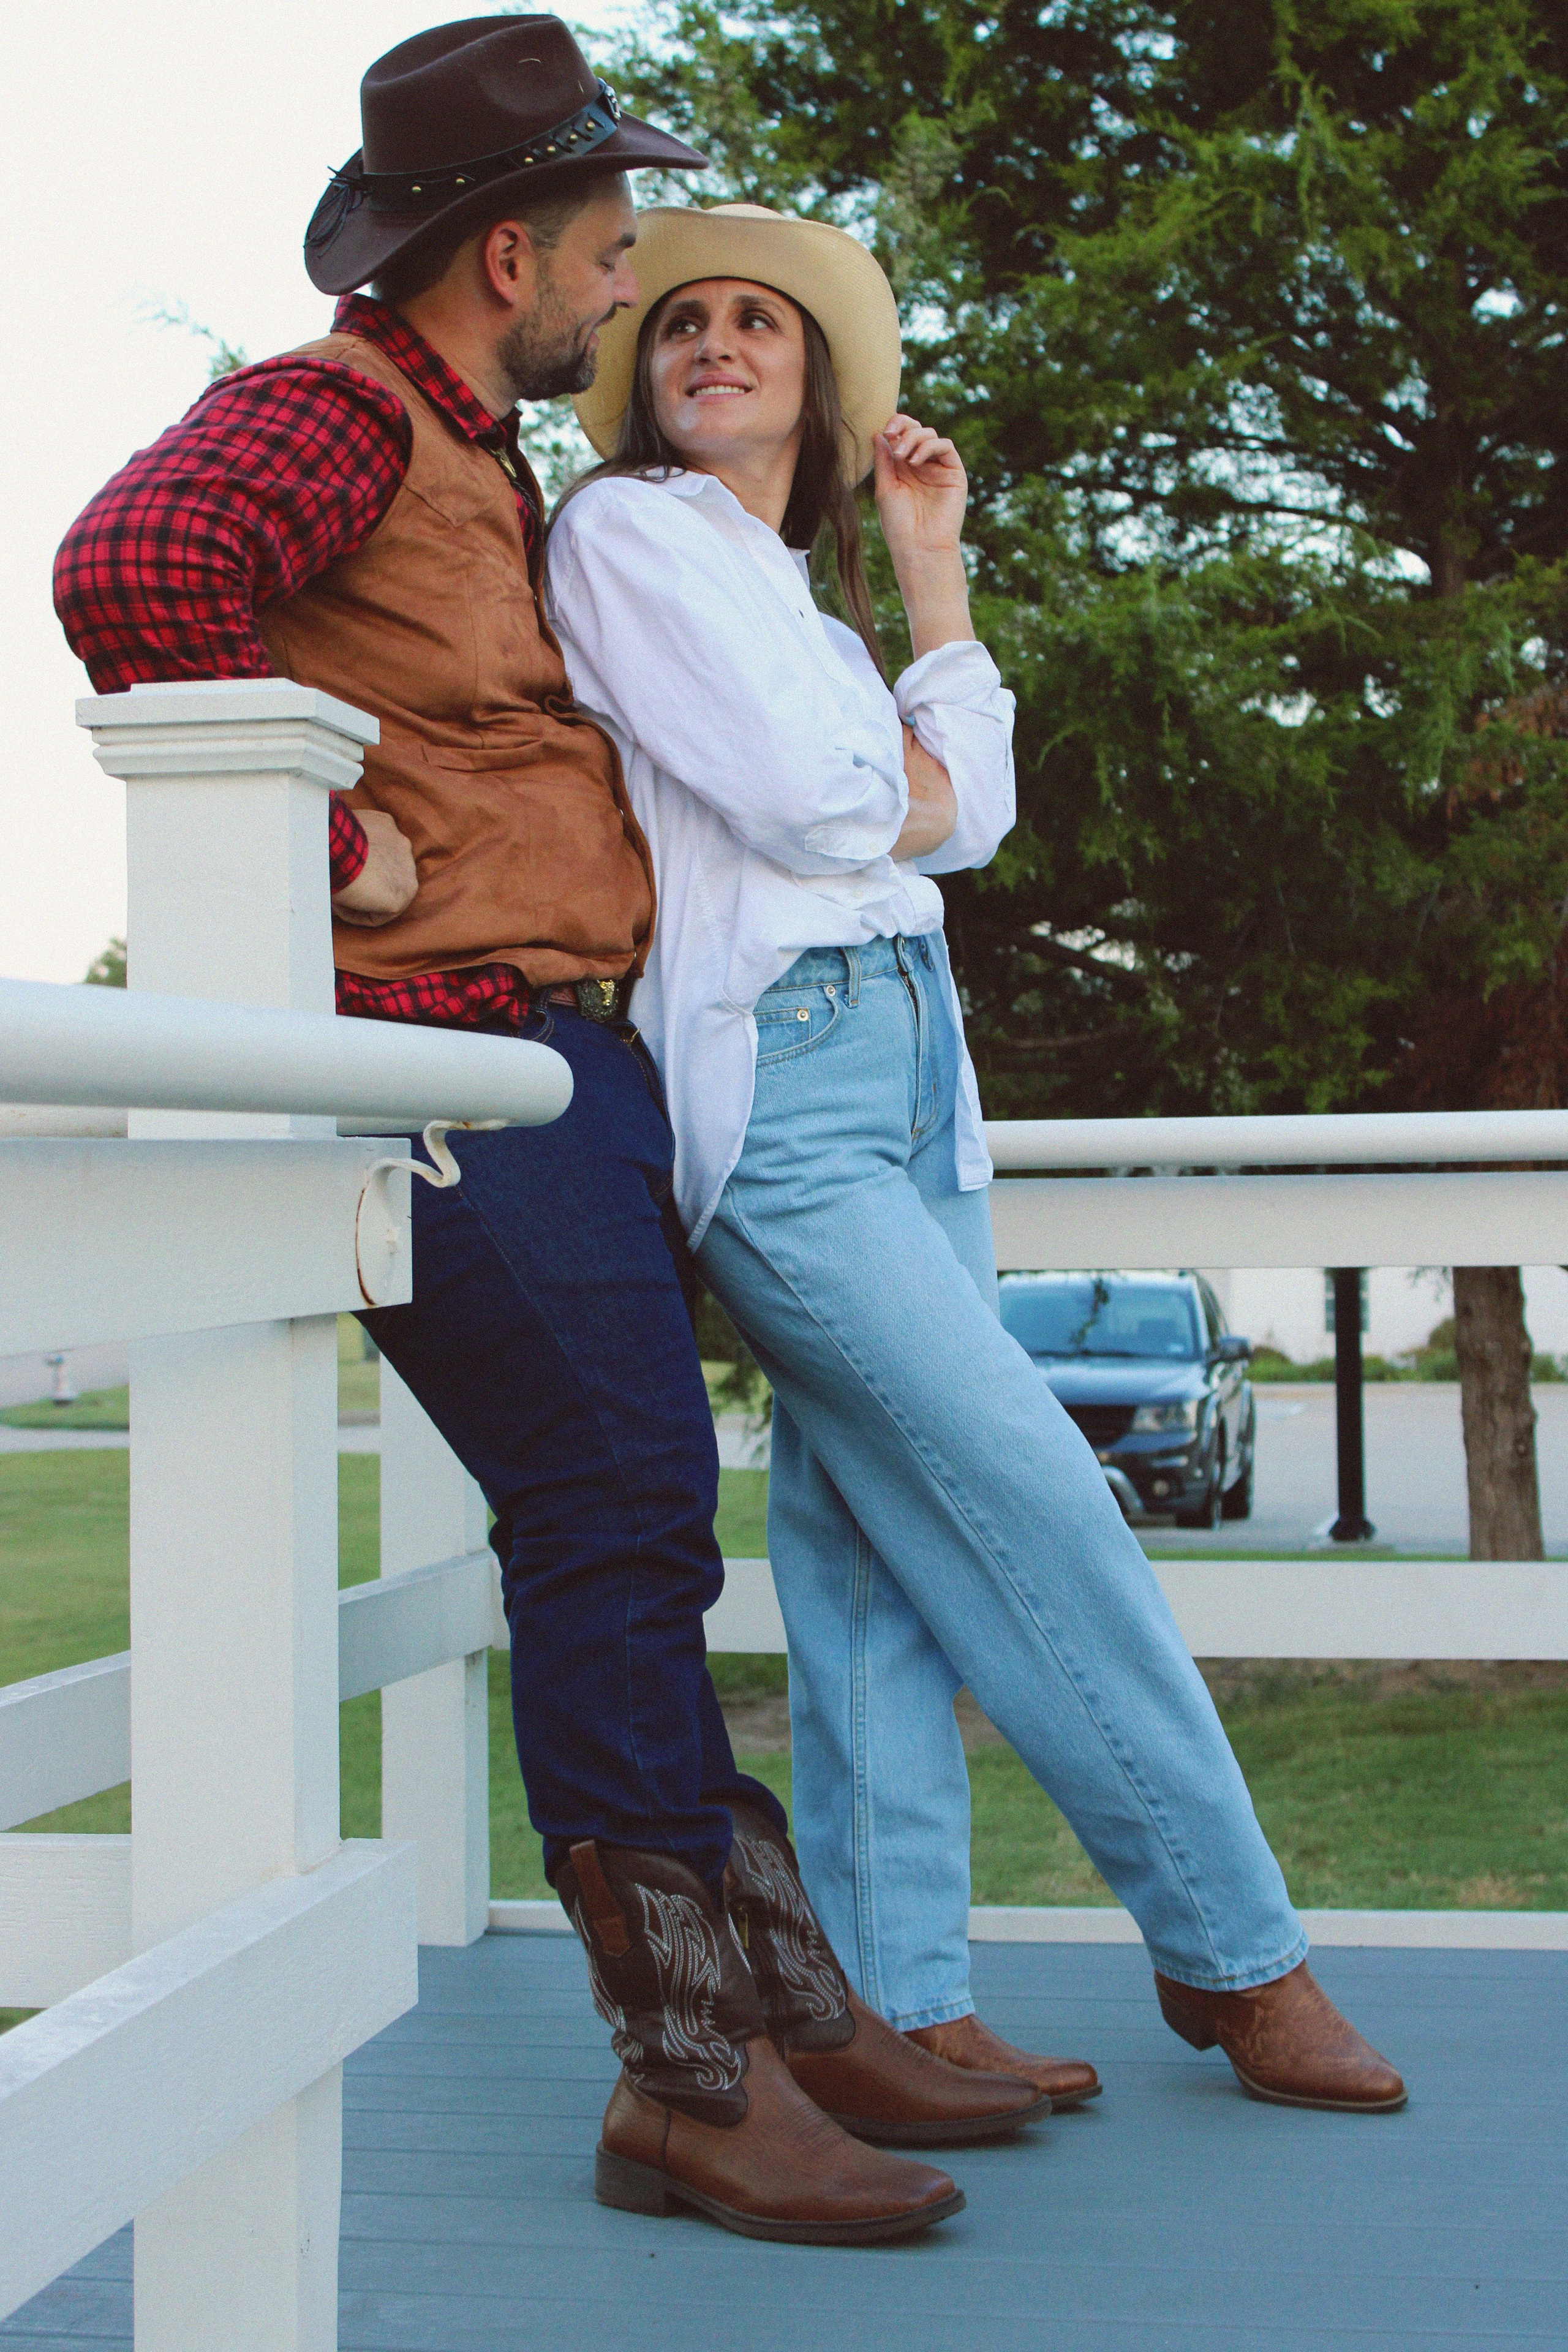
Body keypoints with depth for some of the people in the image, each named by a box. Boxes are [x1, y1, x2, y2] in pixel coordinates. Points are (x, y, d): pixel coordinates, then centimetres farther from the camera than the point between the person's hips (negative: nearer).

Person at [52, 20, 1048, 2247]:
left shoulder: (480, 467, 25)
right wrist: (332, 833, -23)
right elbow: (130, 568, -29)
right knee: (620, 1512, -12)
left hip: (569, 1054, 10)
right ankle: (689, 2077, -5)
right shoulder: (327, 413, -8)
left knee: (629, 1538, 10)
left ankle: (794, 2008, 16)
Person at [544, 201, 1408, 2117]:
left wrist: (932, 567, 16)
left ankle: (897, 1999, 6)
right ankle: (1233, 1947, 1)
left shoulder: (807, 604, 27)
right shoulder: (625, 529, 2)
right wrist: (902, 793, 11)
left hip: (908, 1062, 8)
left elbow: (964, 821, 13)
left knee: (874, 1536, 3)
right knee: (1033, 1501, -9)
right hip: (773, 1073, -8)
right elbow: (802, 798, -11)